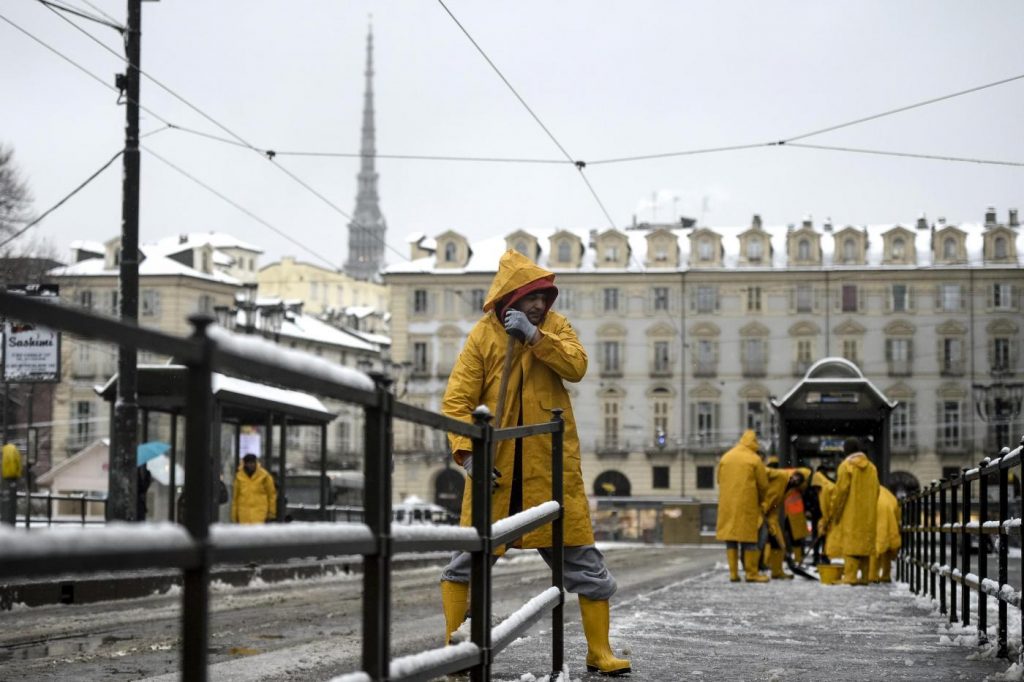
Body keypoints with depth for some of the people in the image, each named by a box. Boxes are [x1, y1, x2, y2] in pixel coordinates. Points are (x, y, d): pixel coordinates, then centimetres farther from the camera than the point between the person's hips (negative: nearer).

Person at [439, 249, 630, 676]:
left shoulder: (553, 326, 5)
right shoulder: (482, 336, -2)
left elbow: (577, 367, -13)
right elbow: (457, 401, -7)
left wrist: (535, 336, -23)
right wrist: (467, 453, -20)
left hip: (552, 465, 1)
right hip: (496, 468, -1)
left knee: (582, 559, 4)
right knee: (469, 556, 3)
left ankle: (599, 653, 13)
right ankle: (453, 648, 14)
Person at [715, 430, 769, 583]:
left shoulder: (725, 457, 9)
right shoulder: (754, 460, -4)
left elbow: (720, 480, 14)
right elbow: (763, 485, -2)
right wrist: (760, 500, 16)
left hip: (727, 504, 4)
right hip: (747, 505, -4)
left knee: (730, 537, 8)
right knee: (749, 538, 1)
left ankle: (733, 573, 6)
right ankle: (751, 573, 2)